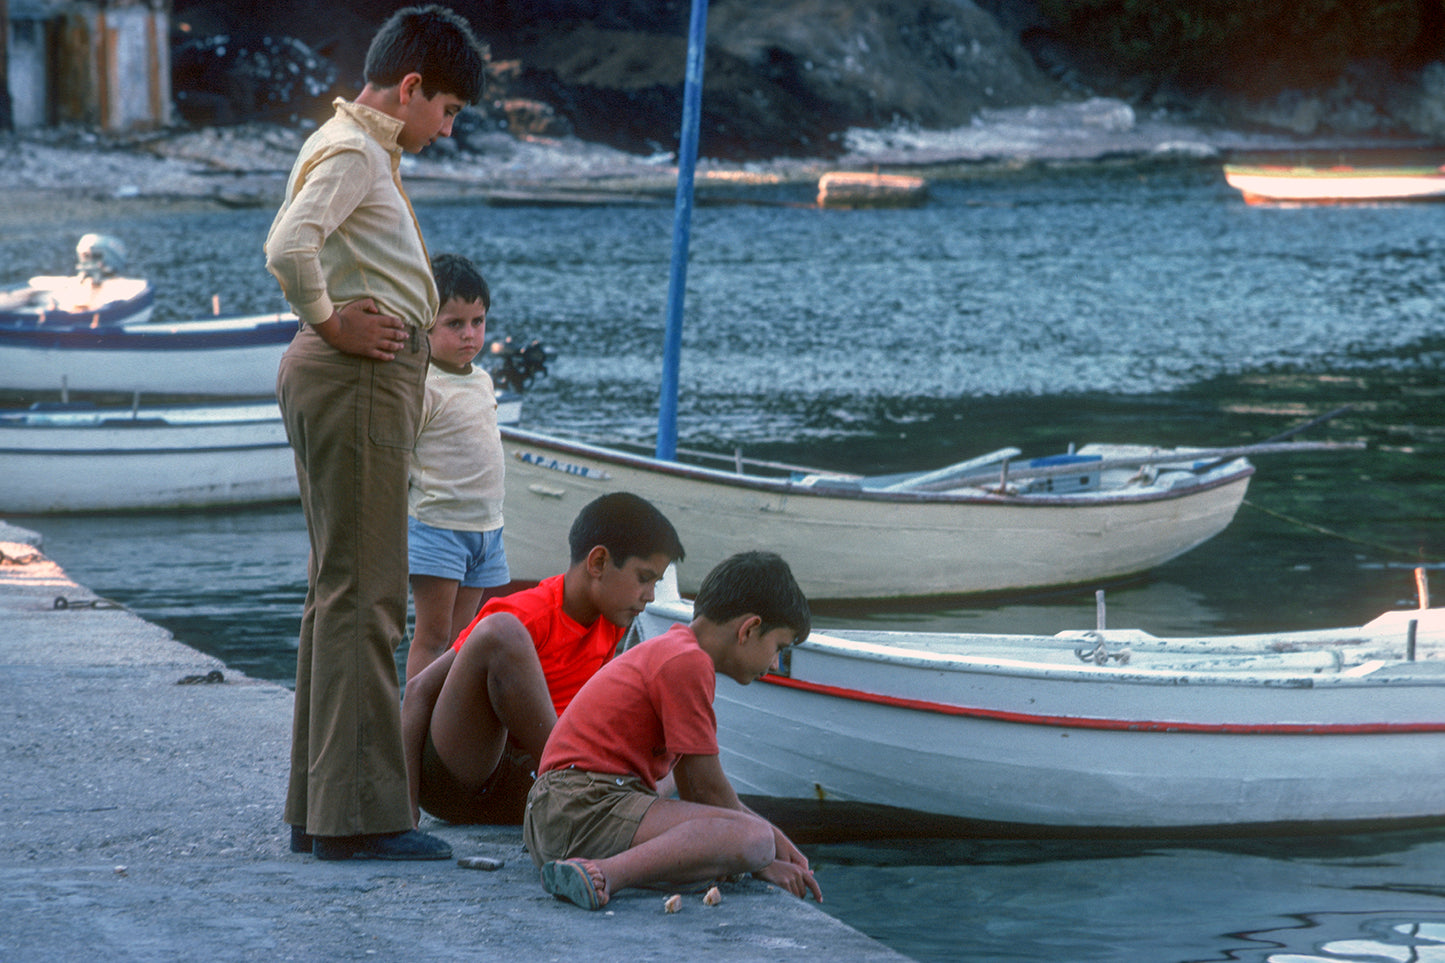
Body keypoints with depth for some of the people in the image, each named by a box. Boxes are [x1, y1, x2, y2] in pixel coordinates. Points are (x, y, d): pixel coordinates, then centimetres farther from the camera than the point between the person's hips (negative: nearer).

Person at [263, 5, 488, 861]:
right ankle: (359, 814, -10)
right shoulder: (352, 152, -12)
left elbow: (302, 248, 31)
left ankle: (321, 807, 18)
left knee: (346, 590, 13)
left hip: (369, 379, 11)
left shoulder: (366, 150, 20)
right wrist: (331, 321, -16)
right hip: (358, 378, -11)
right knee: (363, 591, -10)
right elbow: (289, 247, -29)